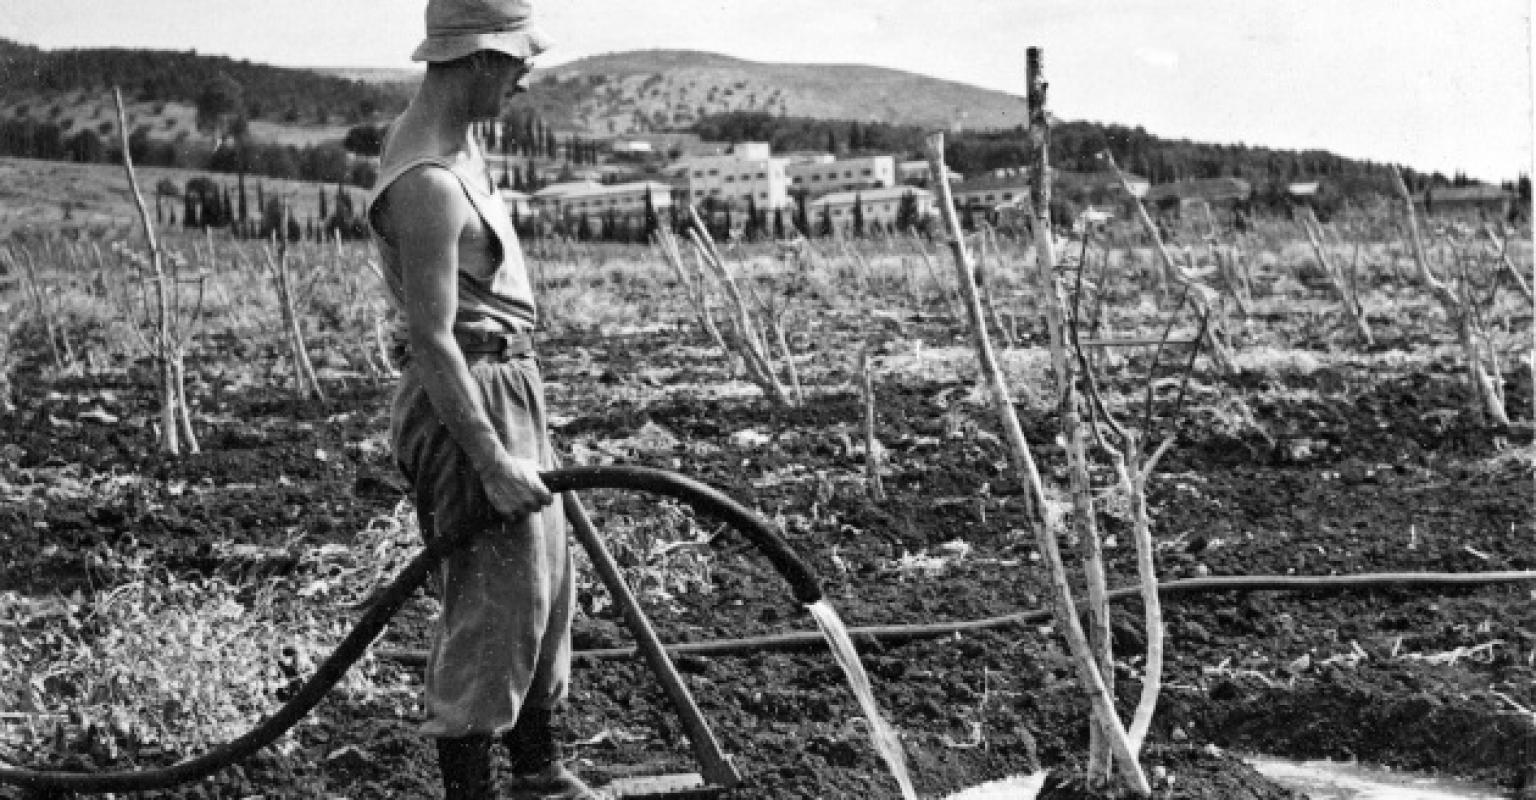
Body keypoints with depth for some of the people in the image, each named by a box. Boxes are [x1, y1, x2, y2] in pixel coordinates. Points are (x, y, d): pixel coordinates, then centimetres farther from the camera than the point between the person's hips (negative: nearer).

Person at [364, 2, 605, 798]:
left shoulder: (454, 138, 10)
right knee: (495, 603, -4)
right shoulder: (427, 183, -23)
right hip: (467, 401, -10)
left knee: (545, 585, 17)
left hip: (509, 387, 10)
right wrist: (492, 461, -26)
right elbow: (432, 339, -26)